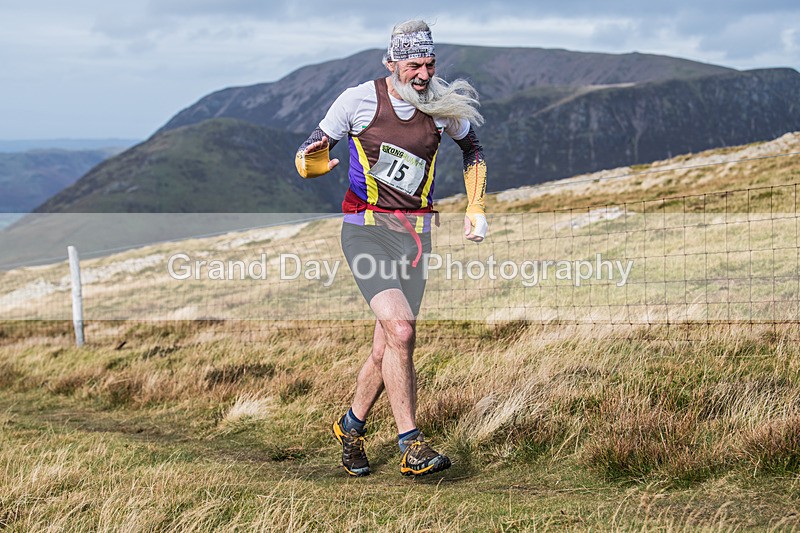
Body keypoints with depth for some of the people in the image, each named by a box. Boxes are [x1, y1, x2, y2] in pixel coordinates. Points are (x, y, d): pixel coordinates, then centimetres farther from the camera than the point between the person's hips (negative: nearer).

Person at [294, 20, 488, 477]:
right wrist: (315, 161, -21)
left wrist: (476, 209, 15)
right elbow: (311, 156, 3)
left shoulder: (444, 107, 1)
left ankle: (351, 427, 27)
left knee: (387, 349, 0)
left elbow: (473, 148, 21)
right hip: (366, 229, -3)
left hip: (415, 233, 3)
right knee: (400, 329, -23)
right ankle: (412, 446, -16)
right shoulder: (359, 100, -7)